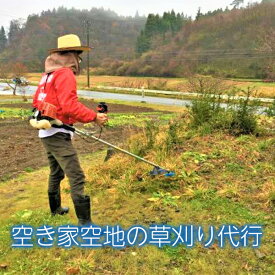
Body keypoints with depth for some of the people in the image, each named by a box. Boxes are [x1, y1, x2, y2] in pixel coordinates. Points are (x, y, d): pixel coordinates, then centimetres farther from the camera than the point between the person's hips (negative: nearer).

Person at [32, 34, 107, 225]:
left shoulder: (49, 74, 14)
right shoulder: (65, 74, -14)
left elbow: (37, 101, 19)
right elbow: (70, 106, -25)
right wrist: (94, 117, -20)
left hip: (46, 132, 10)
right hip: (58, 134, -10)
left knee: (56, 173, 24)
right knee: (76, 177, -10)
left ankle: (55, 208, 41)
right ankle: (84, 222, -9)